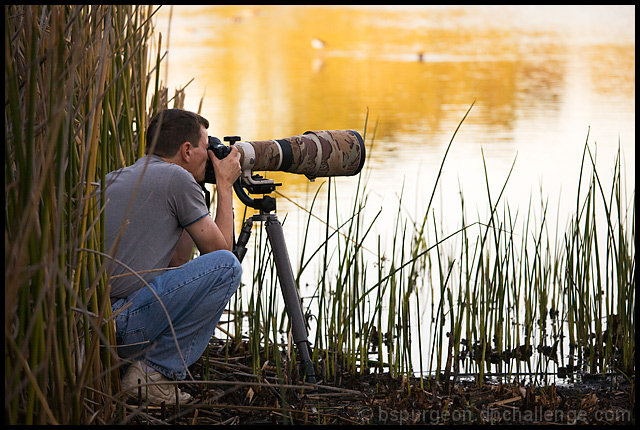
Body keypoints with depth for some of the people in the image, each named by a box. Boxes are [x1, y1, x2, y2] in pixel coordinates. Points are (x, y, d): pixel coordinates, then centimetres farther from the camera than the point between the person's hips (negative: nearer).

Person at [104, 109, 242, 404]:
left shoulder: (114, 178, 24)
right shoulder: (177, 178, -1)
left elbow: (177, 262, 29)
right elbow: (221, 249, 9)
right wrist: (225, 185, 21)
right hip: (115, 321, -9)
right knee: (227, 267, -2)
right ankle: (156, 371, -2)